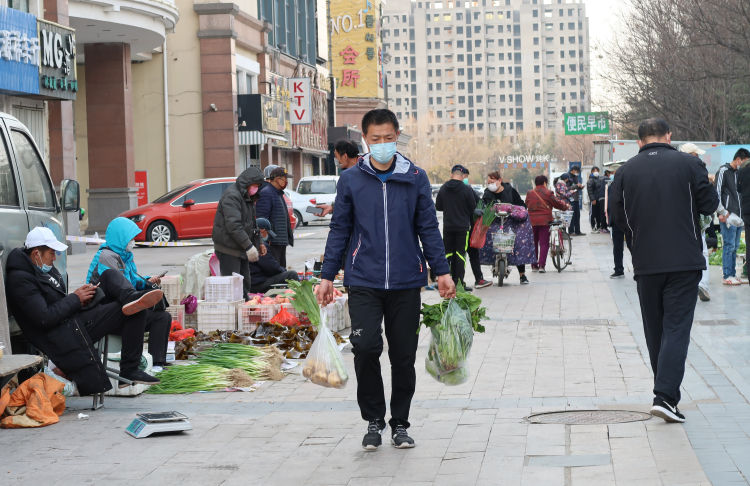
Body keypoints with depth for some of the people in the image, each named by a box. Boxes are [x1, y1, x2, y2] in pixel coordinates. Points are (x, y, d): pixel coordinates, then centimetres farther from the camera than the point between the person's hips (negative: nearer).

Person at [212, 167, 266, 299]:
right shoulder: (231, 196, -17)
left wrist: (258, 243, 13)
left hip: (241, 250, 10)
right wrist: (249, 246, -25)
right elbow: (233, 225, -25)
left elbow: (251, 224, 25)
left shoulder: (247, 197, 16)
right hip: (228, 249, -10)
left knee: (245, 284, 12)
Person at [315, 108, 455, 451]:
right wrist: (327, 276, 5)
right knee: (365, 347, -16)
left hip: (406, 282, 1)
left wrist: (441, 271, 2)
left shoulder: (416, 178, 4)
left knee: (404, 356, 6)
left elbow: (428, 227, 8)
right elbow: (340, 230, 9)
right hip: (364, 282, -1)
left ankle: (400, 423, 22)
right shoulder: (351, 180, 4)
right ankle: (373, 419, 3)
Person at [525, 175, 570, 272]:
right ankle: (541, 265, -9)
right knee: (544, 243, 0)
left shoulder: (530, 193, 6)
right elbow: (557, 203, 0)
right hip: (544, 221, -4)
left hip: (532, 221, 4)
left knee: (533, 243, 16)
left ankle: (534, 265, 18)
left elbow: (526, 205, 14)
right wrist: (566, 206, 17)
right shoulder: (548, 193, -6)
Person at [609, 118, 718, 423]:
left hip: (646, 264, 2)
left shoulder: (626, 171, 1)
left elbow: (618, 218, 4)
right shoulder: (688, 164, -5)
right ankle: (665, 396, -17)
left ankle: (666, 392, 22)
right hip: (684, 261, -2)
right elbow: (710, 204, -1)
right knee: (677, 328, -4)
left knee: (655, 330, 14)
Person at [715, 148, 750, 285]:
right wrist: (722, 212, -15)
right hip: (728, 217, -8)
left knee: (735, 246, 9)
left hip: (739, 217, 8)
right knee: (729, 245, -9)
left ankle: (732, 275, 13)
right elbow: (717, 193, -10)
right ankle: (727, 276, -7)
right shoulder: (723, 171, -5)